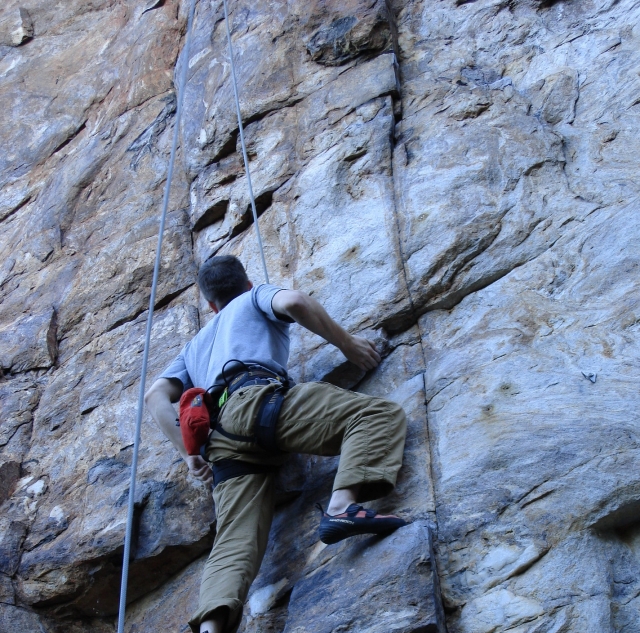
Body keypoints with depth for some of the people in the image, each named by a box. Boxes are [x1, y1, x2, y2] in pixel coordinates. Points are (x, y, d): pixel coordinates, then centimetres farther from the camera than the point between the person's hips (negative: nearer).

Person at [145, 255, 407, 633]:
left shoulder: (196, 346, 42)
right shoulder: (257, 297, 28)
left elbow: (156, 395, 27)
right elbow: (293, 302, 3)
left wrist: (188, 451, 21)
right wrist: (348, 344, 12)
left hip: (223, 440, 5)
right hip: (258, 400, -5)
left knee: (236, 544, -8)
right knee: (382, 414, -10)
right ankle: (342, 506, -36)